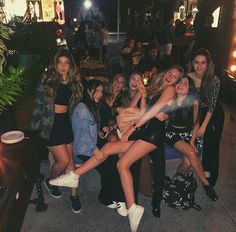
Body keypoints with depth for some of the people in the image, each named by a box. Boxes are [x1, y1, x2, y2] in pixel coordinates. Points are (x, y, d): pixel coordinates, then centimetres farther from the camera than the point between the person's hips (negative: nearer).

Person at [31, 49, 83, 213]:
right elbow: (39, 102, -5)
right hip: (51, 124, -4)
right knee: (63, 159, -6)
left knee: (70, 159, 7)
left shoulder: (74, 82, 5)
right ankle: (50, 182, 26)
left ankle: (74, 194, 20)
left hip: (66, 122, 4)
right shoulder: (48, 79, -7)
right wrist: (38, 124, -6)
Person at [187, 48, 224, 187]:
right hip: (198, 112, 2)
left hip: (214, 115, -2)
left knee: (212, 142, -8)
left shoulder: (215, 80, -20)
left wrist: (203, 126, -21)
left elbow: (212, 106, -18)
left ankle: (209, 173, 8)